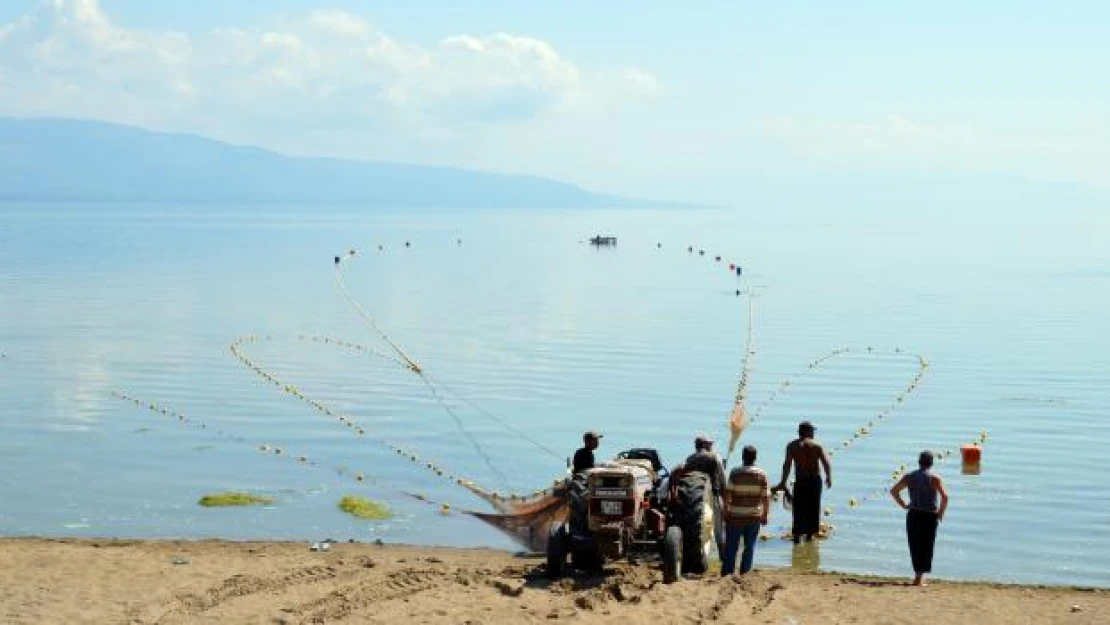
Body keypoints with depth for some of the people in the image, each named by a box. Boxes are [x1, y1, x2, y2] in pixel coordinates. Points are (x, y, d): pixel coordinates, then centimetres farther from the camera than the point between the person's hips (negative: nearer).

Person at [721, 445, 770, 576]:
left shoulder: (735, 473, -8)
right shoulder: (761, 474, -2)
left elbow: (727, 494, -11)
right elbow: (766, 497, -1)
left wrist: (726, 511, -2)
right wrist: (765, 515, 8)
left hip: (735, 517, -1)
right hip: (754, 517, 2)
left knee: (731, 547, 6)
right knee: (749, 547, 10)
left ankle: (727, 573, 6)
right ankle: (744, 573, 10)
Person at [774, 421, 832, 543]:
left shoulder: (792, 446, -1)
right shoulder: (817, 445, -2)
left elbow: (787, 465, -11)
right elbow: (826, 463, -7)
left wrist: (783, 482, -11)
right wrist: (829, 478, 8)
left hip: (800, 481, 0)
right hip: (815, 479, 1)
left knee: (799, 509, 4)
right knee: (813, 508, 13)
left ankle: (797, 534, -2)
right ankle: (810, 534, 18)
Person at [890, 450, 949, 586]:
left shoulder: (910, 477, 6)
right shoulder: (935, 478, -6)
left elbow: (894, 491, 8)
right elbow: (945, 496, -17)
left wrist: (903, 505, 11)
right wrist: (941, 512, -4)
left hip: (913, 515, 3)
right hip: (929, 516, -3)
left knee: (915, 546, 13)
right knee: (926, 547, 3)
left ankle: (919, 574, 20)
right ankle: (919, 577, -2)